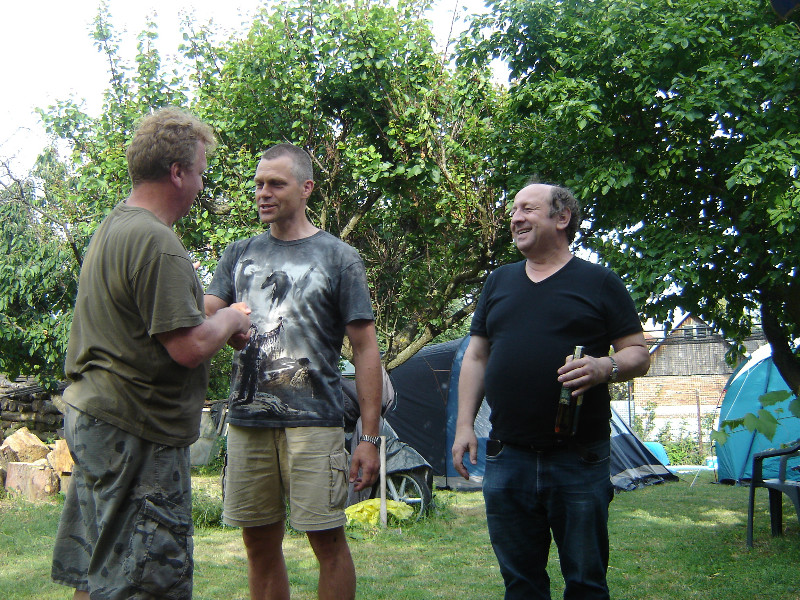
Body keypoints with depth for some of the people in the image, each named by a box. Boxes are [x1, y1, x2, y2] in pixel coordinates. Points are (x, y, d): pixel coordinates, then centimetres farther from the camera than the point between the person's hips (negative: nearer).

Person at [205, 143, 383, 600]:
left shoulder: (339, 258, 3)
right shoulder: (240, 255, 15)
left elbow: (365, 348, -1)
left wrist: (370, 437, -8)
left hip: (313, 420, -4)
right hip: (247, 419, 4)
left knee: (328, 540, -1)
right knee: (260, 543, 10)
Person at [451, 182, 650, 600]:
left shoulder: (599, 282, 2)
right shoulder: (499, 282, 14)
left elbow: (639, 354, 1)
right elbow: (476, 358, 16)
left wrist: (606, 368, -20)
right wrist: (464, 425, 7)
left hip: (579, 459, -3)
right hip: (506, 459, 4)